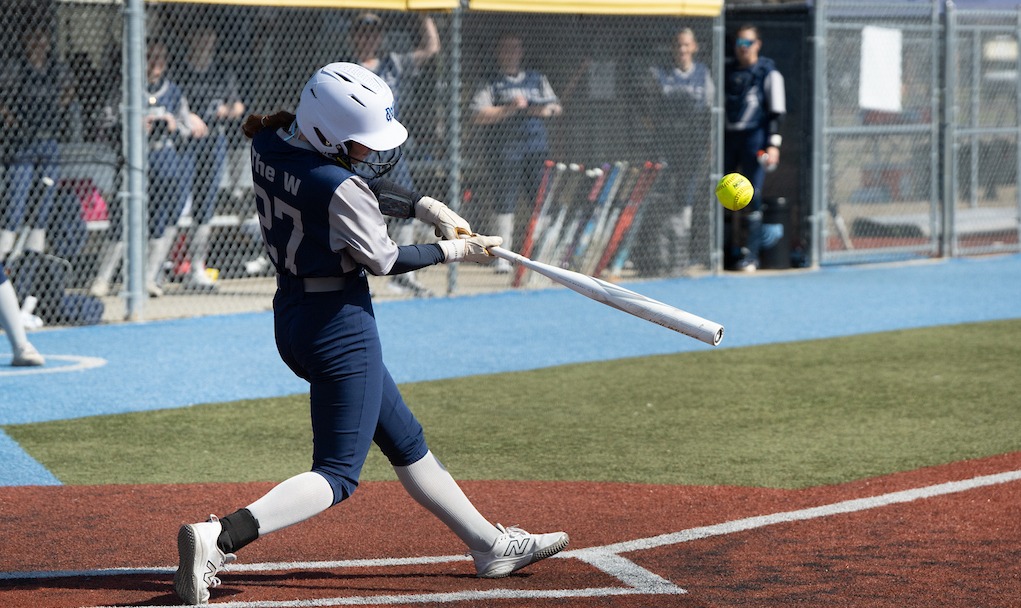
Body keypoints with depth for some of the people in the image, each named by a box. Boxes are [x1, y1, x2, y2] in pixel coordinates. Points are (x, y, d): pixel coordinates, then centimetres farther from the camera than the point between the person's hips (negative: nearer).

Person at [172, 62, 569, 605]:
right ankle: (219, 537, -21)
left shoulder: (269, 143, -1)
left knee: (405, 440, 19)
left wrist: (425, 207, 5)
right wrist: (454, 250, 1)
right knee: (337, 473, -5)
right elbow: (383, 260, -12)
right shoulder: (339, 189, -27)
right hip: (340, 322, -10)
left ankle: (490, 545, 32)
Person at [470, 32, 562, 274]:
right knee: (507, 199, -7)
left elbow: (556, 106, 22)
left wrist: (546, 110, -1)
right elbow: (478, 115, -7)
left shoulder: (537, 79, 20)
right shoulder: (492, 85, 6)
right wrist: (510, 109, -15)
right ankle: (503, 257, -7)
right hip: (508, 147, -3)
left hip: (537, 146, 3)